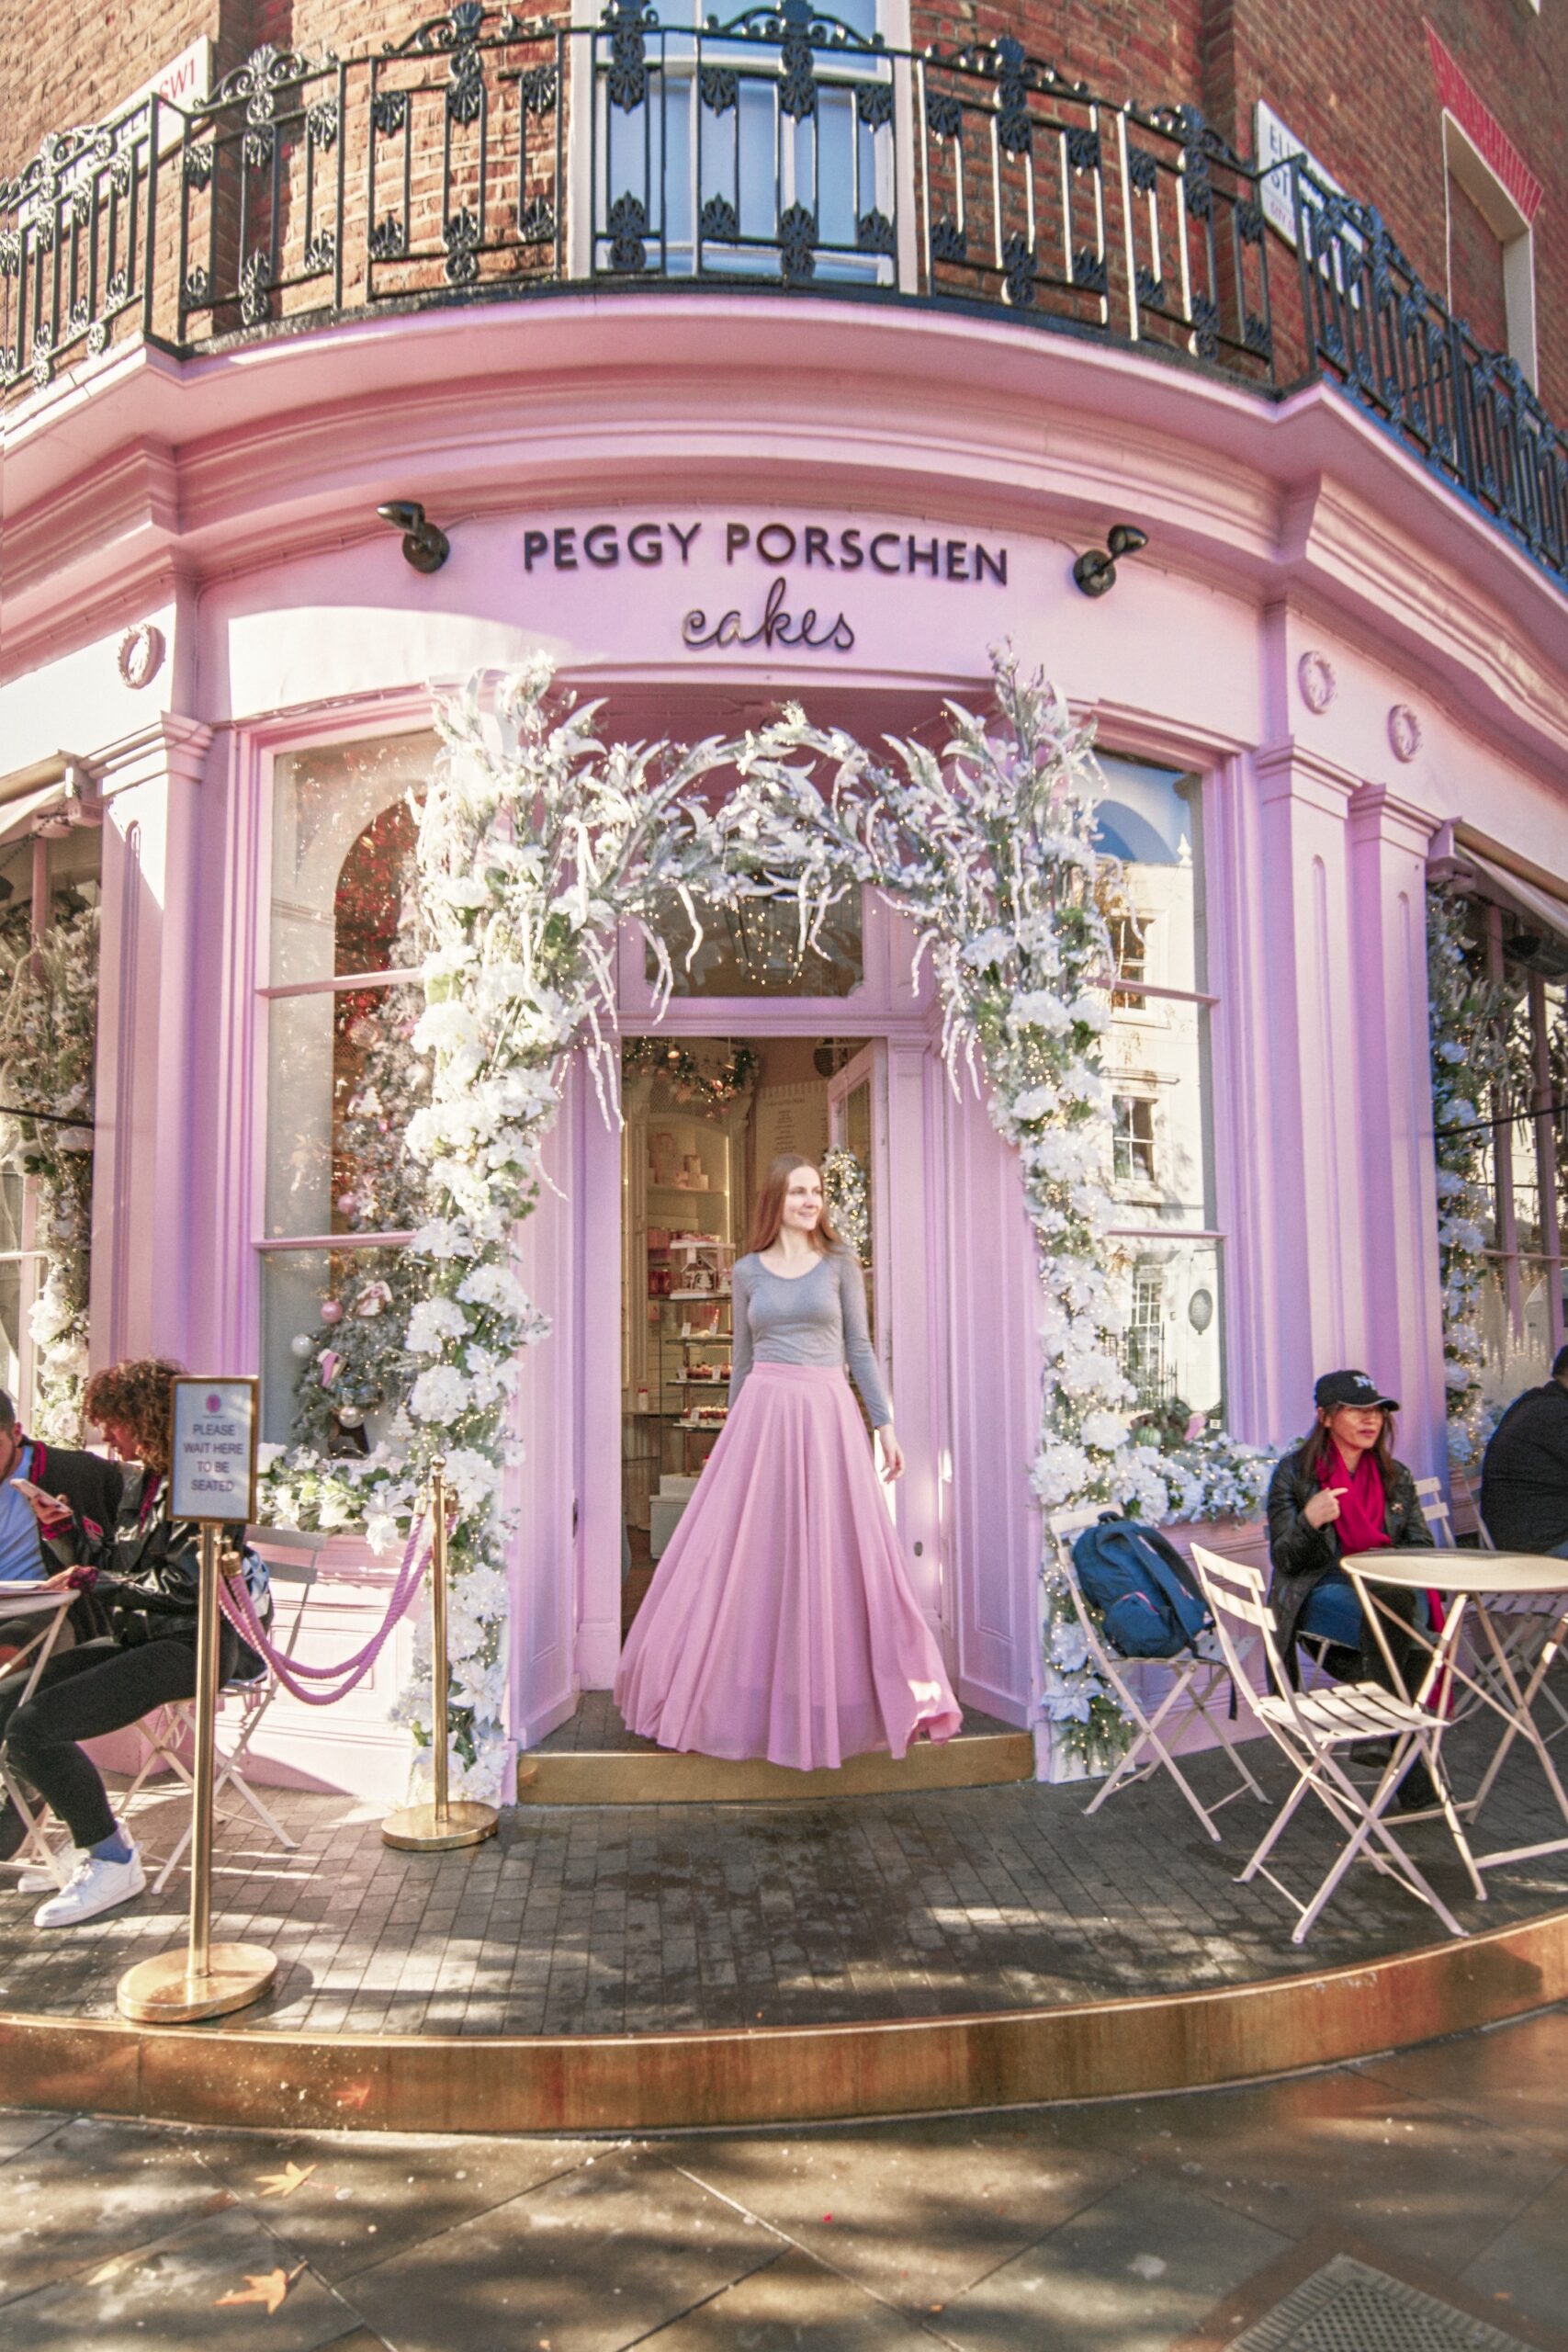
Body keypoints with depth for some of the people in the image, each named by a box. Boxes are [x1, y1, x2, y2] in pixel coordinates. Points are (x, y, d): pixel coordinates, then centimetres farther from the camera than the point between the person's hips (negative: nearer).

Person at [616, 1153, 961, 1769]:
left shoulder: (840, 1264, 5)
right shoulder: (749, 1272, 9)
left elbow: (859, 1348, 6)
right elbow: (742, 1358, 15)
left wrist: (885, 1424, 2)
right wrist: (733, 1432, 15)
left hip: (826, 1417, -1)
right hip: (761, 1416, 1)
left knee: (833, 1555, 1)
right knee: (745, 1556, 1)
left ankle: (831, 1696, 16)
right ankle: (744, 1695, 14)